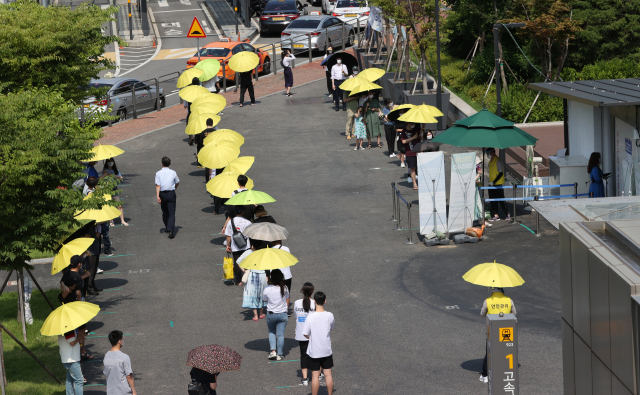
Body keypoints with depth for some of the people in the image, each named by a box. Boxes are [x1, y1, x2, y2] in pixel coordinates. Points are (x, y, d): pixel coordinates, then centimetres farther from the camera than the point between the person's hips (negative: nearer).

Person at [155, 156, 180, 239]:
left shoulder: (158, 173, -2)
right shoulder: (173, 173, 1)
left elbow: (158, 185, -11)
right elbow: (177, 183, 15)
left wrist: (157, 196, -14)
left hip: (162, 194, 1)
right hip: (171, 193, -1)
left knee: (165, 212, 19)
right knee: (172, 213, -4)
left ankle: (167, 228, 36)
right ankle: (171, 230, -19)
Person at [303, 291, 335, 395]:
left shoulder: (310, 317, -18)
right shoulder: (330, 316, -9)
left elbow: (306, 334, -10)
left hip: (314, 351, -3)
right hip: (327, 350, 3)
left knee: (315, 376, 5)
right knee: (328, 374, 12)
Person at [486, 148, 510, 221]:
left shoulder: (498, 161, -13)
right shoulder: (490, 161, 13)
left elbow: (501, 173, -17)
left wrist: (494, 182, -21)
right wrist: (490, 182, 16)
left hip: (498, 184, -9)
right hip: (491, 184, 9)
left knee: (501, 200, -4)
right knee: (493, 200, 6)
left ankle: (508, 215, 5)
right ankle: (495, 215, 9)